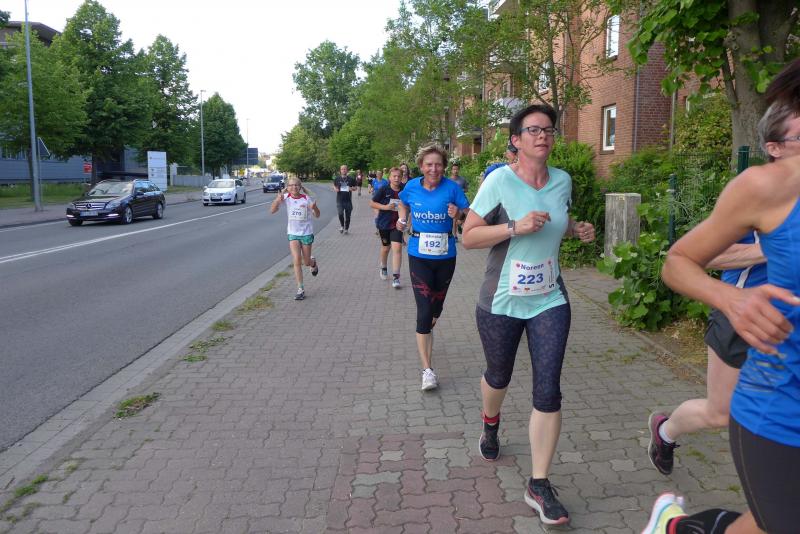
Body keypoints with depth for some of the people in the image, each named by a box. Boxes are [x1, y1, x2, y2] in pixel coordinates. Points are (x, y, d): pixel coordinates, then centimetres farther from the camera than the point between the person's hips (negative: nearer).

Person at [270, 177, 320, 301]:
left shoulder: (307, 198, -9)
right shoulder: (286, 198, -6)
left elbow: (317, 216, -5)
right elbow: (272, 210, -11)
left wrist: (314, 207, -27)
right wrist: (277, 200, -28)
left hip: (306, 233, -1)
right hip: (293, 233, 1)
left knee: (306, 262, 9)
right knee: (297, 260, -11)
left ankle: (313, 263, 48)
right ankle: (300, 289, -3)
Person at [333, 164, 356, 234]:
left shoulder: (351, 179, 3)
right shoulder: (337, 179, 5)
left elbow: (355, 188, 10)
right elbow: (334, 186, 16)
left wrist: (352, 189, -13)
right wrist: (335, 189, -7)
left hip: (348, 200, 0)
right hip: (340, 200, 0)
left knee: (347, 215, 5)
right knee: (340, 214, -13)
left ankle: (346, 229, 22)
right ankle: (341, 226, 13)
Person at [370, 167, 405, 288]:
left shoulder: (404, 190, -4)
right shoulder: (383, 189, -9)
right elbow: (372, 203, -5)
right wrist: (385, 207, -18)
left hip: (397, 224, 0)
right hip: (384, 223, 0)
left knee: (397, 248, -13)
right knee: (386, 247, 17)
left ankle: (396, 277, -8)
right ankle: (384, 268, 45)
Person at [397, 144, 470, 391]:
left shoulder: (452, 188, -8)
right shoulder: (412, 187, -2)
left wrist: (458, 214, -25)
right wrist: (403, 218, 4)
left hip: (445, 256, 1)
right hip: (419, 256, -1)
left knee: (437, 305, 19)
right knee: (424, 310, -10)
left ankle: (426, 333, 53)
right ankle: (427, 369, -7)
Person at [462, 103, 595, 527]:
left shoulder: (562, 181, 3)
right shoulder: (499, 181, -12)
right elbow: (468, 237, -13)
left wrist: (576, 230, 0)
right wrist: (516, 227, -26)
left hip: (549, 301, 3)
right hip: (501, 302, -2)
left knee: (548, 391, -5)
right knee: (498, 375, 19)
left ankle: (539, 486, 7)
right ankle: (490, 426, 54)